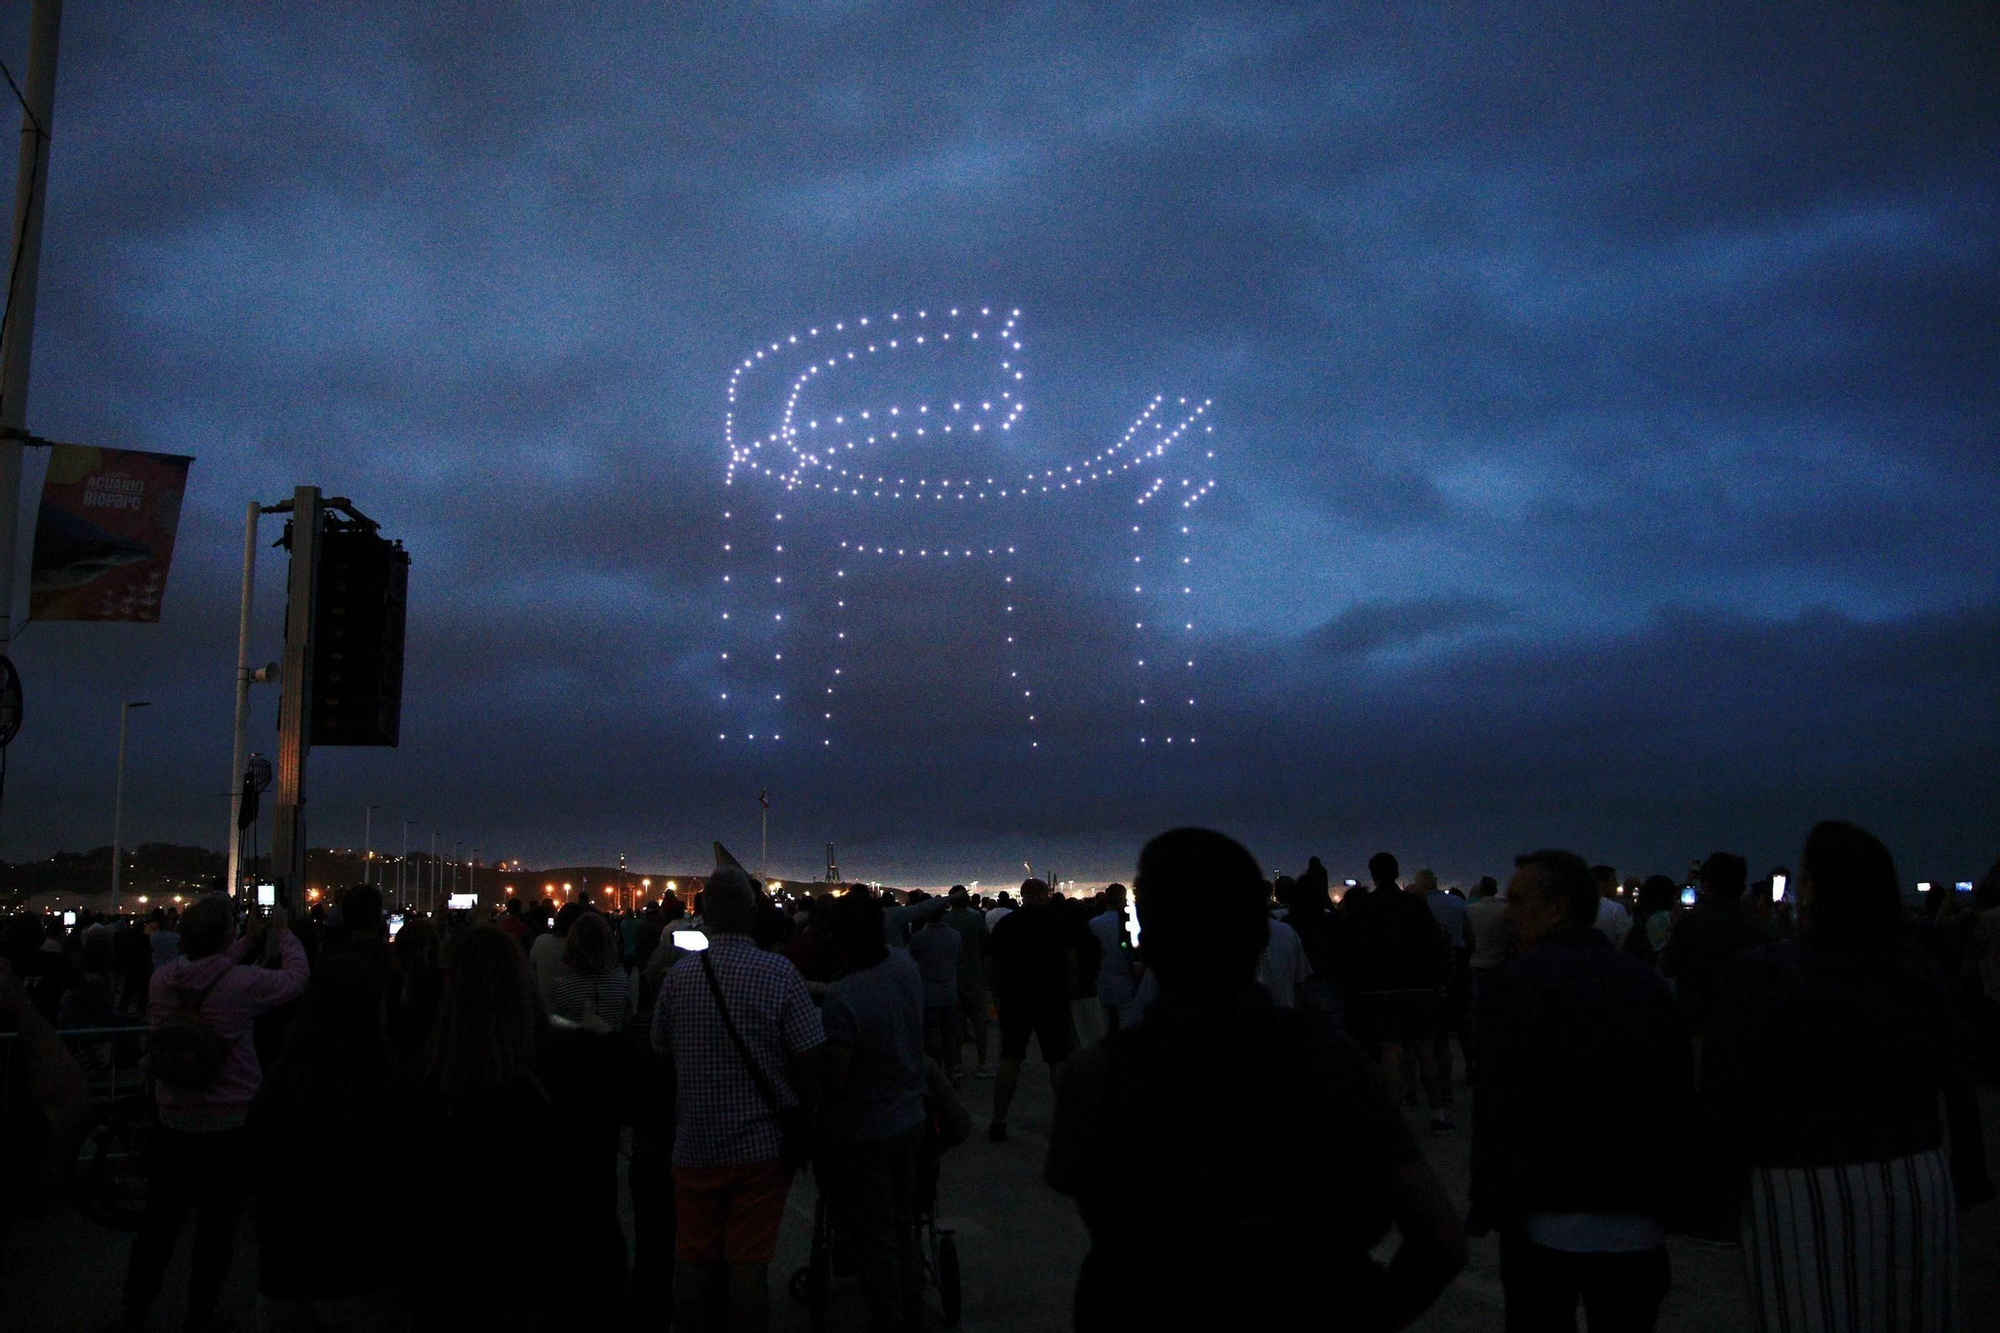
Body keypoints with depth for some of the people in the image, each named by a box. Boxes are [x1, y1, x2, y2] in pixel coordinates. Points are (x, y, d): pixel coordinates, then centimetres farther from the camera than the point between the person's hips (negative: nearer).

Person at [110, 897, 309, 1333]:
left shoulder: (163, 978, -6)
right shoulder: (241, 983, -18)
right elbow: (296, 977, -2)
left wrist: (250, 941, 19)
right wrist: (283, 933, 13)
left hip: (173, 1125, 4)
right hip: (227, 1129, -4)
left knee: (158, 1224, 15)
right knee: (217, 1228, 10)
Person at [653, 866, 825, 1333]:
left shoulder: (678, 978, -4)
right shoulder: (779, 974, -12)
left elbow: (660, 1051, 8)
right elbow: (810, 1060, -13)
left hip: (696, 1147, 2)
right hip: (763, 1145, -2)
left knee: (694, 1260, 14)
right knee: (749, 1264, 6)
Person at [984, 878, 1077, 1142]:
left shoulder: (1004, 923, 5)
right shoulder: (1056, 921, -3)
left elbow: (990, 962, 6)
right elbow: (1071, 959, -6)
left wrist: (997, 993, 16)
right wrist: (1069, 990, 5)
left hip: (1013, 999, 2)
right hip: (1051, 999, -2)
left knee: (1009, 1060, 6)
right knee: (1059, 1060, 4)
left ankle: (998, 1123, 5)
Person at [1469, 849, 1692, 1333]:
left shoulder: (1523, 981, -12)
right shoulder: (1647, 981, 6)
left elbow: (1498, 1111, -14)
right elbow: (1680, 1098, 11)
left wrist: (1487, 1206, -6)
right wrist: (1669, 1201, 18)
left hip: (1548, 1220, -5)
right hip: (1638, 1224, 5)